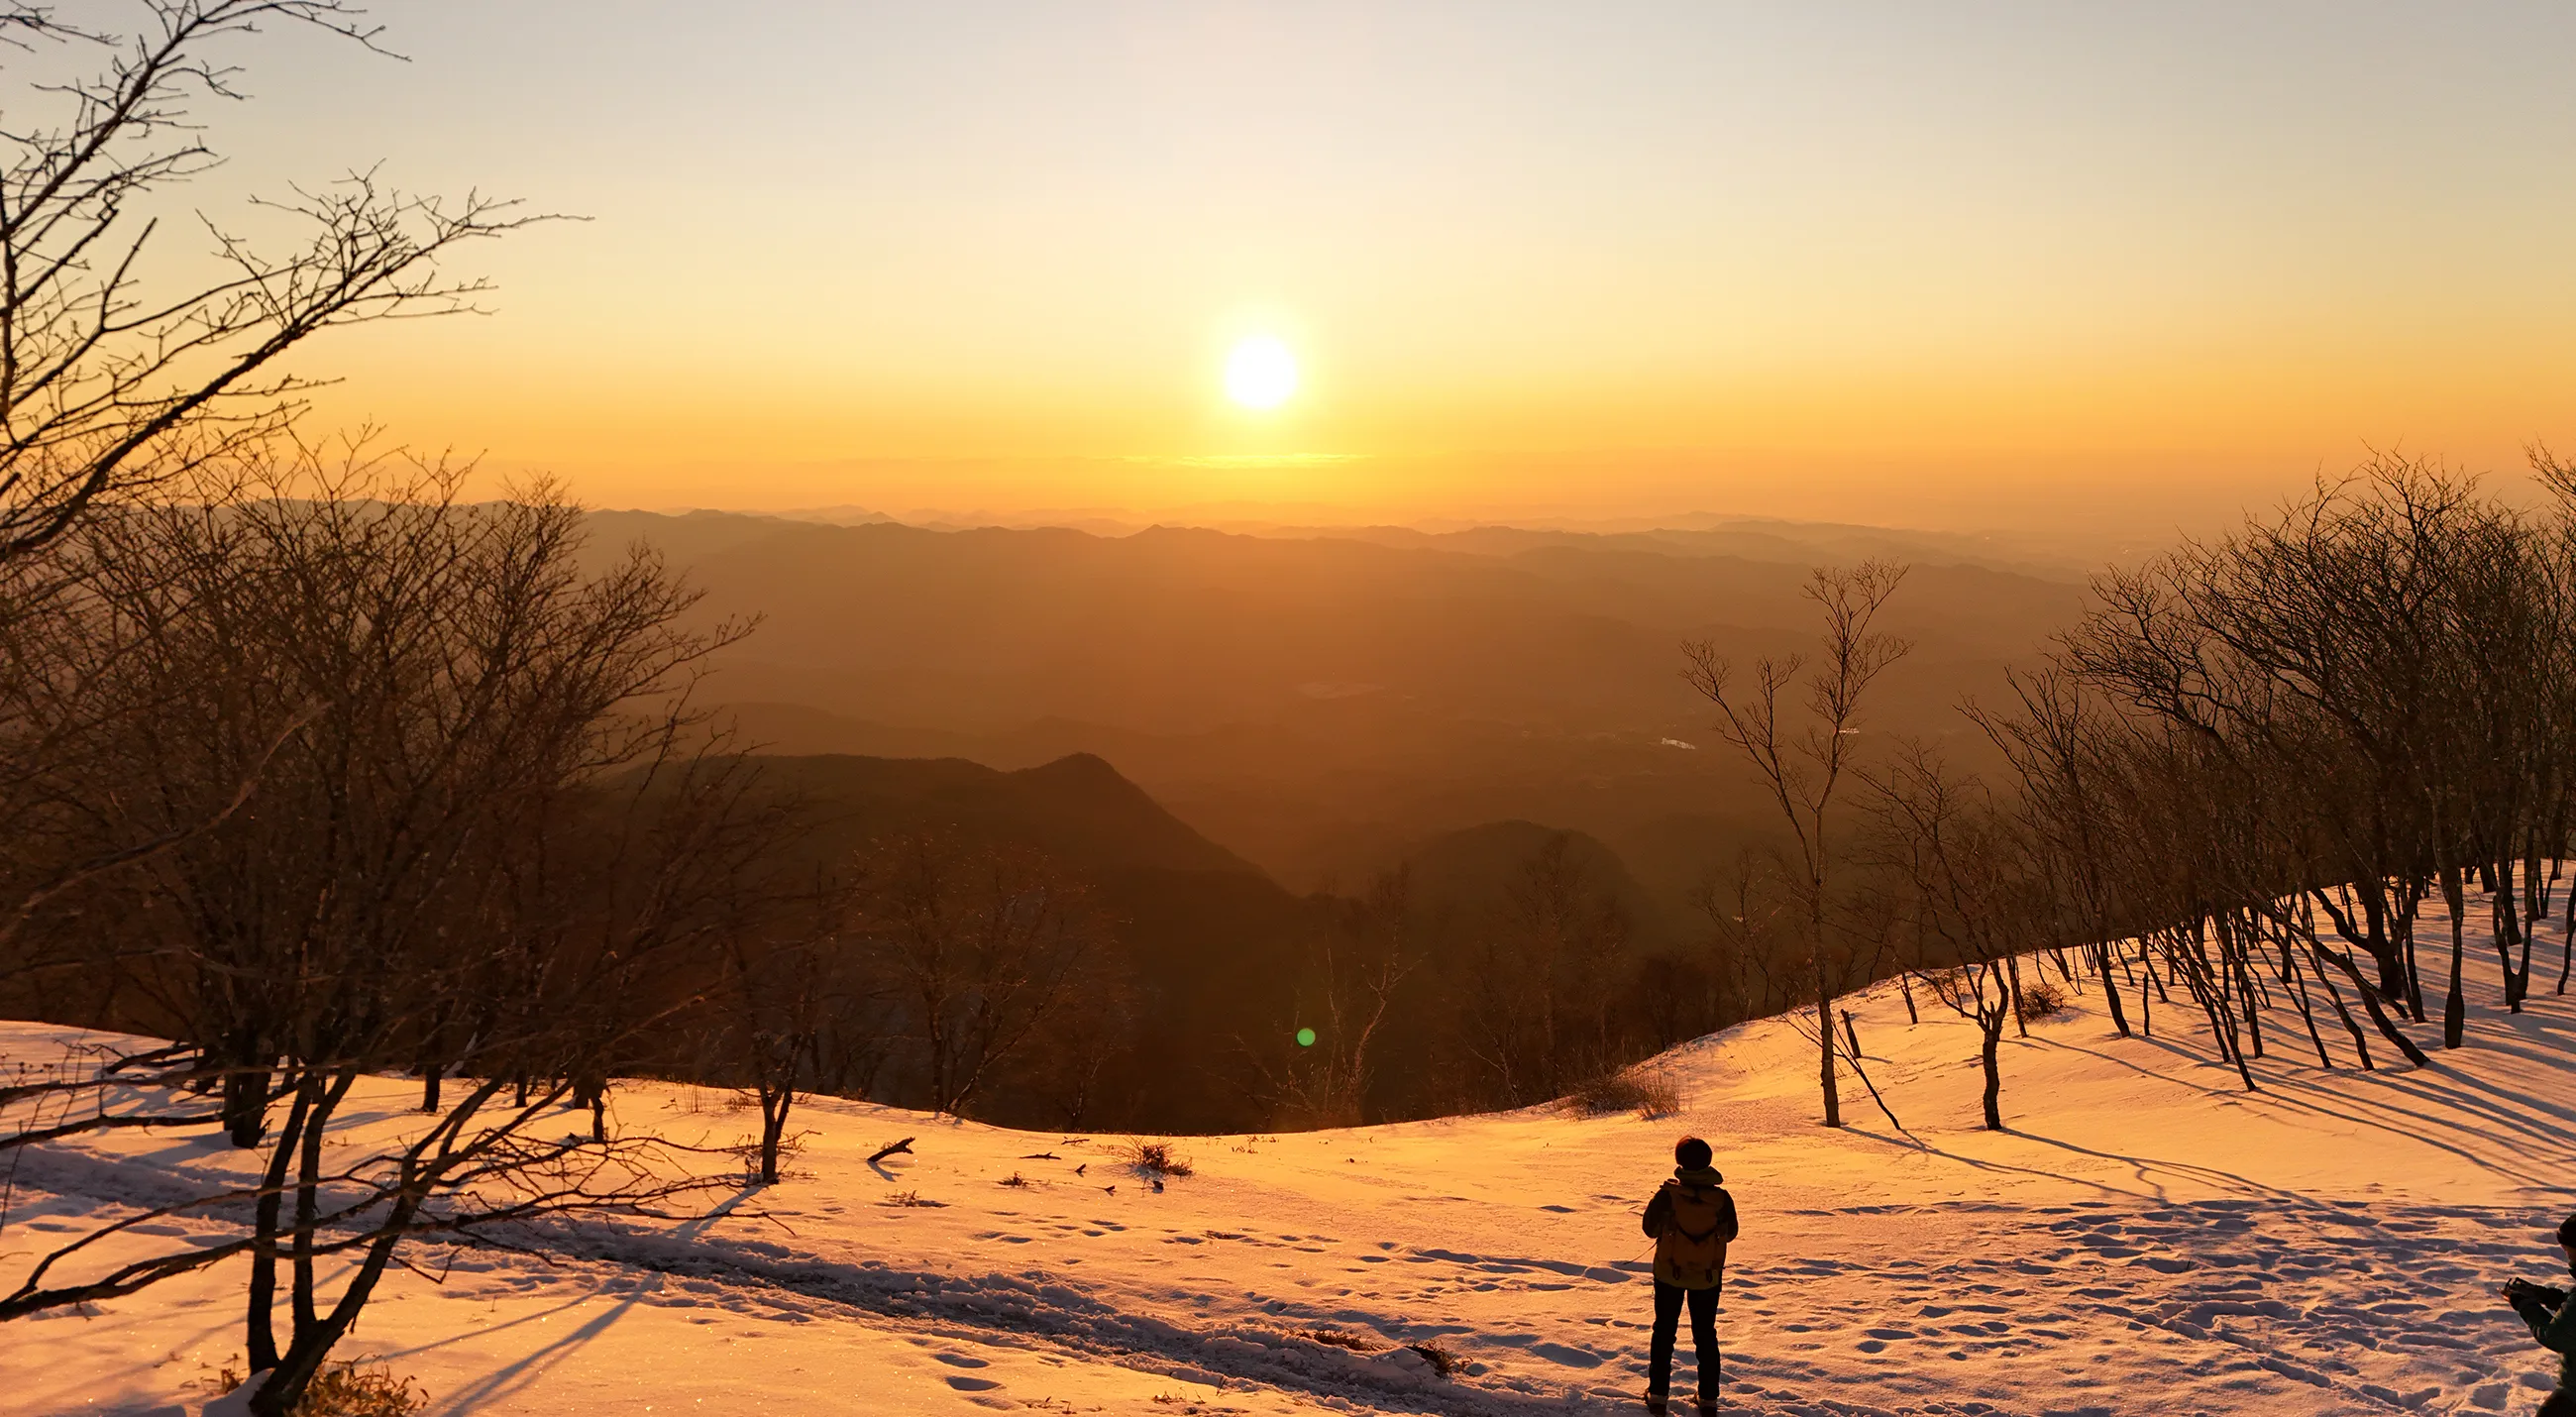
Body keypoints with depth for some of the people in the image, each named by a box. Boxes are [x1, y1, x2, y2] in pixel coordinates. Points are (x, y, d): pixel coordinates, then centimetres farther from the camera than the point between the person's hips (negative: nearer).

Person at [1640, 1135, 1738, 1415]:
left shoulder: (1667, 1194, -19)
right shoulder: (1722, 1198, -16)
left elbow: (1650, 1227, -7)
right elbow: (1730, 1233, 0)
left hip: (1669, 1274, -1)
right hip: (1708, 1277, 1)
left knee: (1664, 1331, 15)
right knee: (1706, 1334, 17)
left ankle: (1658, 1394, 18)